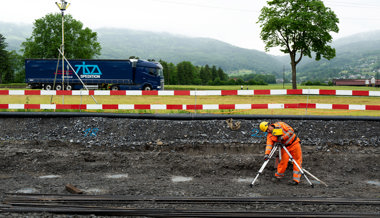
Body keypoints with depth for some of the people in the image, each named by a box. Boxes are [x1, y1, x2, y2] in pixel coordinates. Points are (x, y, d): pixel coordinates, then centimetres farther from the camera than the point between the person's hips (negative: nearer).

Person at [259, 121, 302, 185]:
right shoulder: (269, 136, -5)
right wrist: (267, 154, -32)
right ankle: (278, 176, 12)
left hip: (294, 143, -2)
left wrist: (283, 137, -24)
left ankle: (296, 179, 1)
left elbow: (291, 130, -16)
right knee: (283, 161, -6)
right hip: (285, 147, 3)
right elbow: (269, 145, -16)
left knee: (297, 161, -2)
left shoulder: (280, 125, -13)